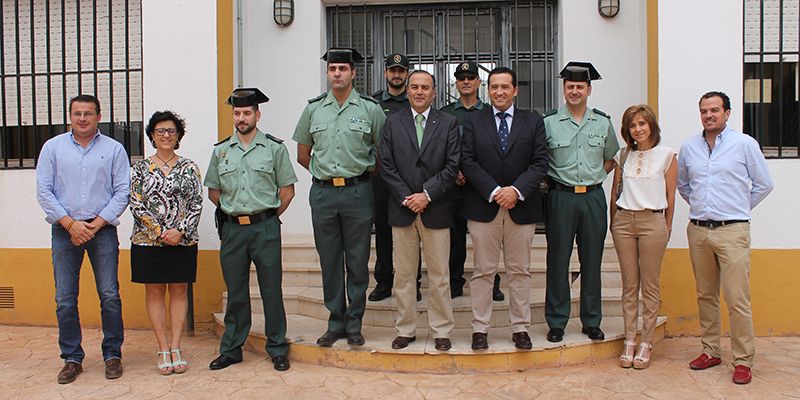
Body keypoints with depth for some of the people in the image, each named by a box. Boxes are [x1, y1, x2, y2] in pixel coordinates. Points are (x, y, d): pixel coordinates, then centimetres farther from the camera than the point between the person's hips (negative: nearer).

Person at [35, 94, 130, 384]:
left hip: (102, 229, -1)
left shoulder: (114, 149, 5)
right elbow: (43, 191, 3)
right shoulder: (53, 147, 8)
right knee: (65, 300, 4)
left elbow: (122, 192, 0)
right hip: (64, 230, 1)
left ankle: (113, 354, 13)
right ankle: (72, 358, 16)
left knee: (110, 296, -1)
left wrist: (96, 224, -8)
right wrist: (70, 223, -7)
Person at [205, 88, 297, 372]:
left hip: (265, 228, -2)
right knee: (235, 292, 10)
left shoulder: (274, 148, 2)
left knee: (271, 290, 2)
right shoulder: (220, 151, 10)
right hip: (232, 228, 3)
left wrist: (268, 217, 1)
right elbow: (213, 191, 16)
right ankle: (231, 349, 21)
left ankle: (277, 349, 13)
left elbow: (287, 190, 3)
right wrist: (232, 212, 8)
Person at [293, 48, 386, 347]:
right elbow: (302, 154, 16)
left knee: (357, 261, 4)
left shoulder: (370, 108, 0)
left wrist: (363, 174, 6)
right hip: (322, 193, 2)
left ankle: (354, 324, 17)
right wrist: (326, 174, 11)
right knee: (329, 261, 9)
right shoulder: (313, 108, 8)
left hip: (357, 191, -2)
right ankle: (335, 323, 21)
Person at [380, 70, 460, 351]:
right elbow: (386, 165, 1)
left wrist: (427, 195, -11)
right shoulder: (392, 122, 7)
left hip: (436, 209, -1)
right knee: (403, 275, 8)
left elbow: (453, 165, -2)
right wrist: (407, 197, -8)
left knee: (439, 275, 5)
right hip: (402, 209, 1)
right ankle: (406, 330, 19)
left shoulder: (448, 123, 4)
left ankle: (441, 331, 17)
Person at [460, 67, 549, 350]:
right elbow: (468, 162, -3)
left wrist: (516, 190, -14)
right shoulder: (473, 121, 5)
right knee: (483, 271, 4)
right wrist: (494, 191, -13)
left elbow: (540, 162, 0)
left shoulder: (533, 121, 7)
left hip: (521, 206, 1)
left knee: (520, 271, 8)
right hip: (483, 206, -1)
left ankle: (520, 329, 18)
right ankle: (480, 328, 13)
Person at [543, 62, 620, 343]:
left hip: (593, 196, 3)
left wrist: (593, 178, 7)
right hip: (561, 196, -2)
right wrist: (549, 183, -4)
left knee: (592, 260, 8)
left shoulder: (603, 123, 8)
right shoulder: (548, 122, 0)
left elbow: (610, 159, 20)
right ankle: (556, 322, 12)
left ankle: (592, 322, 20)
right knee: (558, 260, 2)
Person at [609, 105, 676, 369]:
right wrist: (613, 223, 11)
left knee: (650, 285, 2)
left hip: (653, 221, -3)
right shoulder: (623, 155, 10)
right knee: (629, 285, 6)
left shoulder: (666, 155, 1)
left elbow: (670, 195, 4)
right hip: (624, 221, 3)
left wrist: (667, 227, 5)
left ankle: (646, 343, 10)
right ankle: (629, 341, 12)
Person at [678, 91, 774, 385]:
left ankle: (743, 360, 4)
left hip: (732, 230, -4)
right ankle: (711, 351, 22)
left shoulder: (744, 144, 0)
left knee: (737, 300, -6)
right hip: (698, 230, 4)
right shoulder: (688, 147, 10)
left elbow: (764, 184, 7)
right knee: (705, 296, 11)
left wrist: (739, 208, 9)